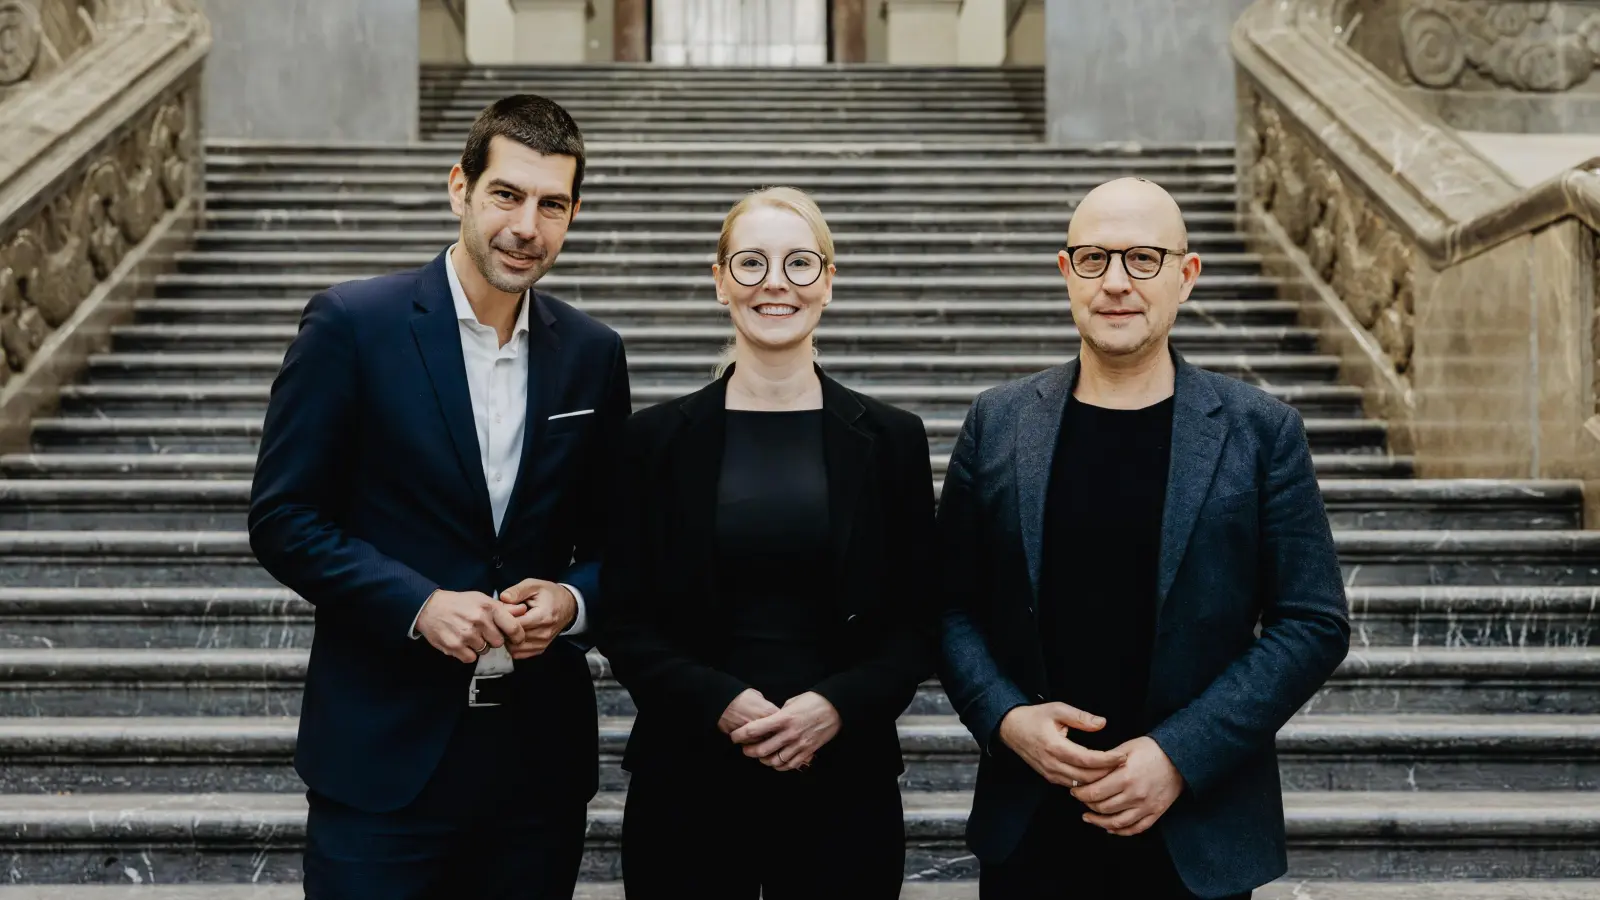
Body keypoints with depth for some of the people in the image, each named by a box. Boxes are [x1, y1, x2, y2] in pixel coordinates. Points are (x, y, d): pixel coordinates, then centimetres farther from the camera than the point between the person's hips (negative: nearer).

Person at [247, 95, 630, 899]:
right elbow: (282, 518, -6)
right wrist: (418, 603, -17)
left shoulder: (592, 354, 5)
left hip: (540, 754, 4)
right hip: (383, 751, -3)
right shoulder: (350, 324, -6)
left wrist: (572, 600, -9)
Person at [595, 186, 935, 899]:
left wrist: (838, 705, -13)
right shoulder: (656, 437, 1)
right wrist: (721, 704, -14)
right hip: (687, 782, 0)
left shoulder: (891, 440, 2)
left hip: (844, 783, 0)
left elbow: (918, 623, 3)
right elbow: (623, 620, 1)